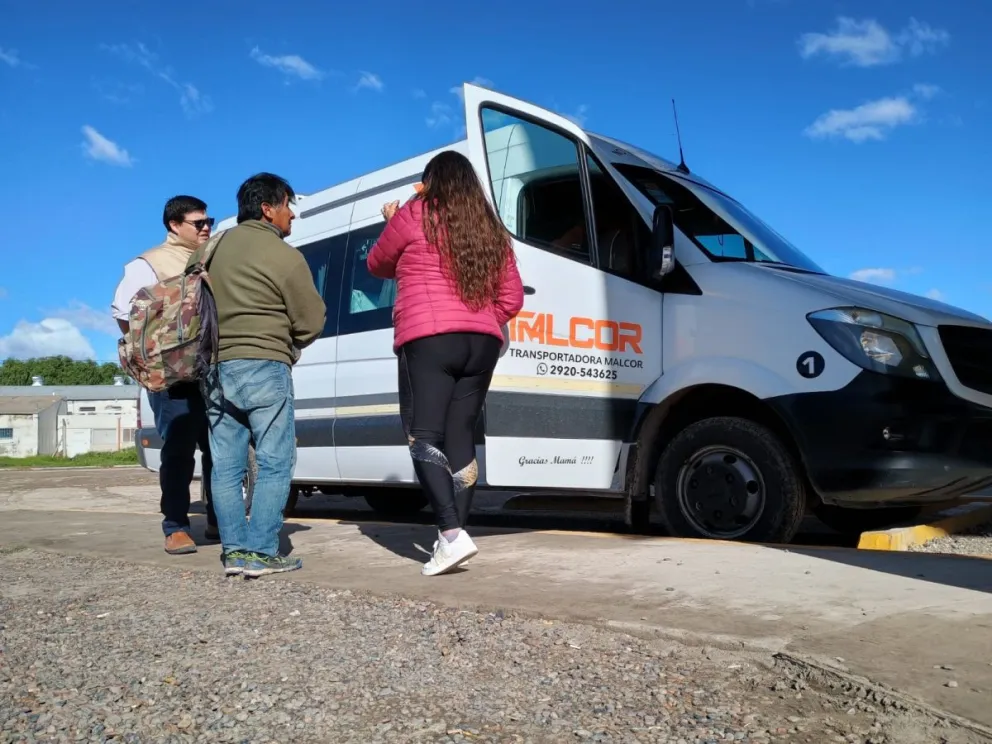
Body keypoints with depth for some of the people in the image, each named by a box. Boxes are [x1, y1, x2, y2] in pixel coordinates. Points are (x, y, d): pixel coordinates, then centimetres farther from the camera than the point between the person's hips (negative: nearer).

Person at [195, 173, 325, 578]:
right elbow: (312, 322, -5)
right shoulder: (284, 255, -7)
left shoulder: (210, 249, 13)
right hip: (265, 369, -6)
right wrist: (286, 347, 14)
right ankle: (261, 553, -3)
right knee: (274, 463, -1)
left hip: (215, 369, 7)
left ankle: (233, 551, 11)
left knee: (226, 466, 9)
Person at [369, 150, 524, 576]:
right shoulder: (491, 230, 17)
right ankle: (454, 535, 8)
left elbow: (377, 266, 19)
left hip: (428, 340, -5)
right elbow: (512, 298, 17)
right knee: (460, 438, 8)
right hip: (483, 343, 5)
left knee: (423, 438, -5)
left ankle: (452, 535, -17)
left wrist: (391, 224, 34)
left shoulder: (414, 215, 4)